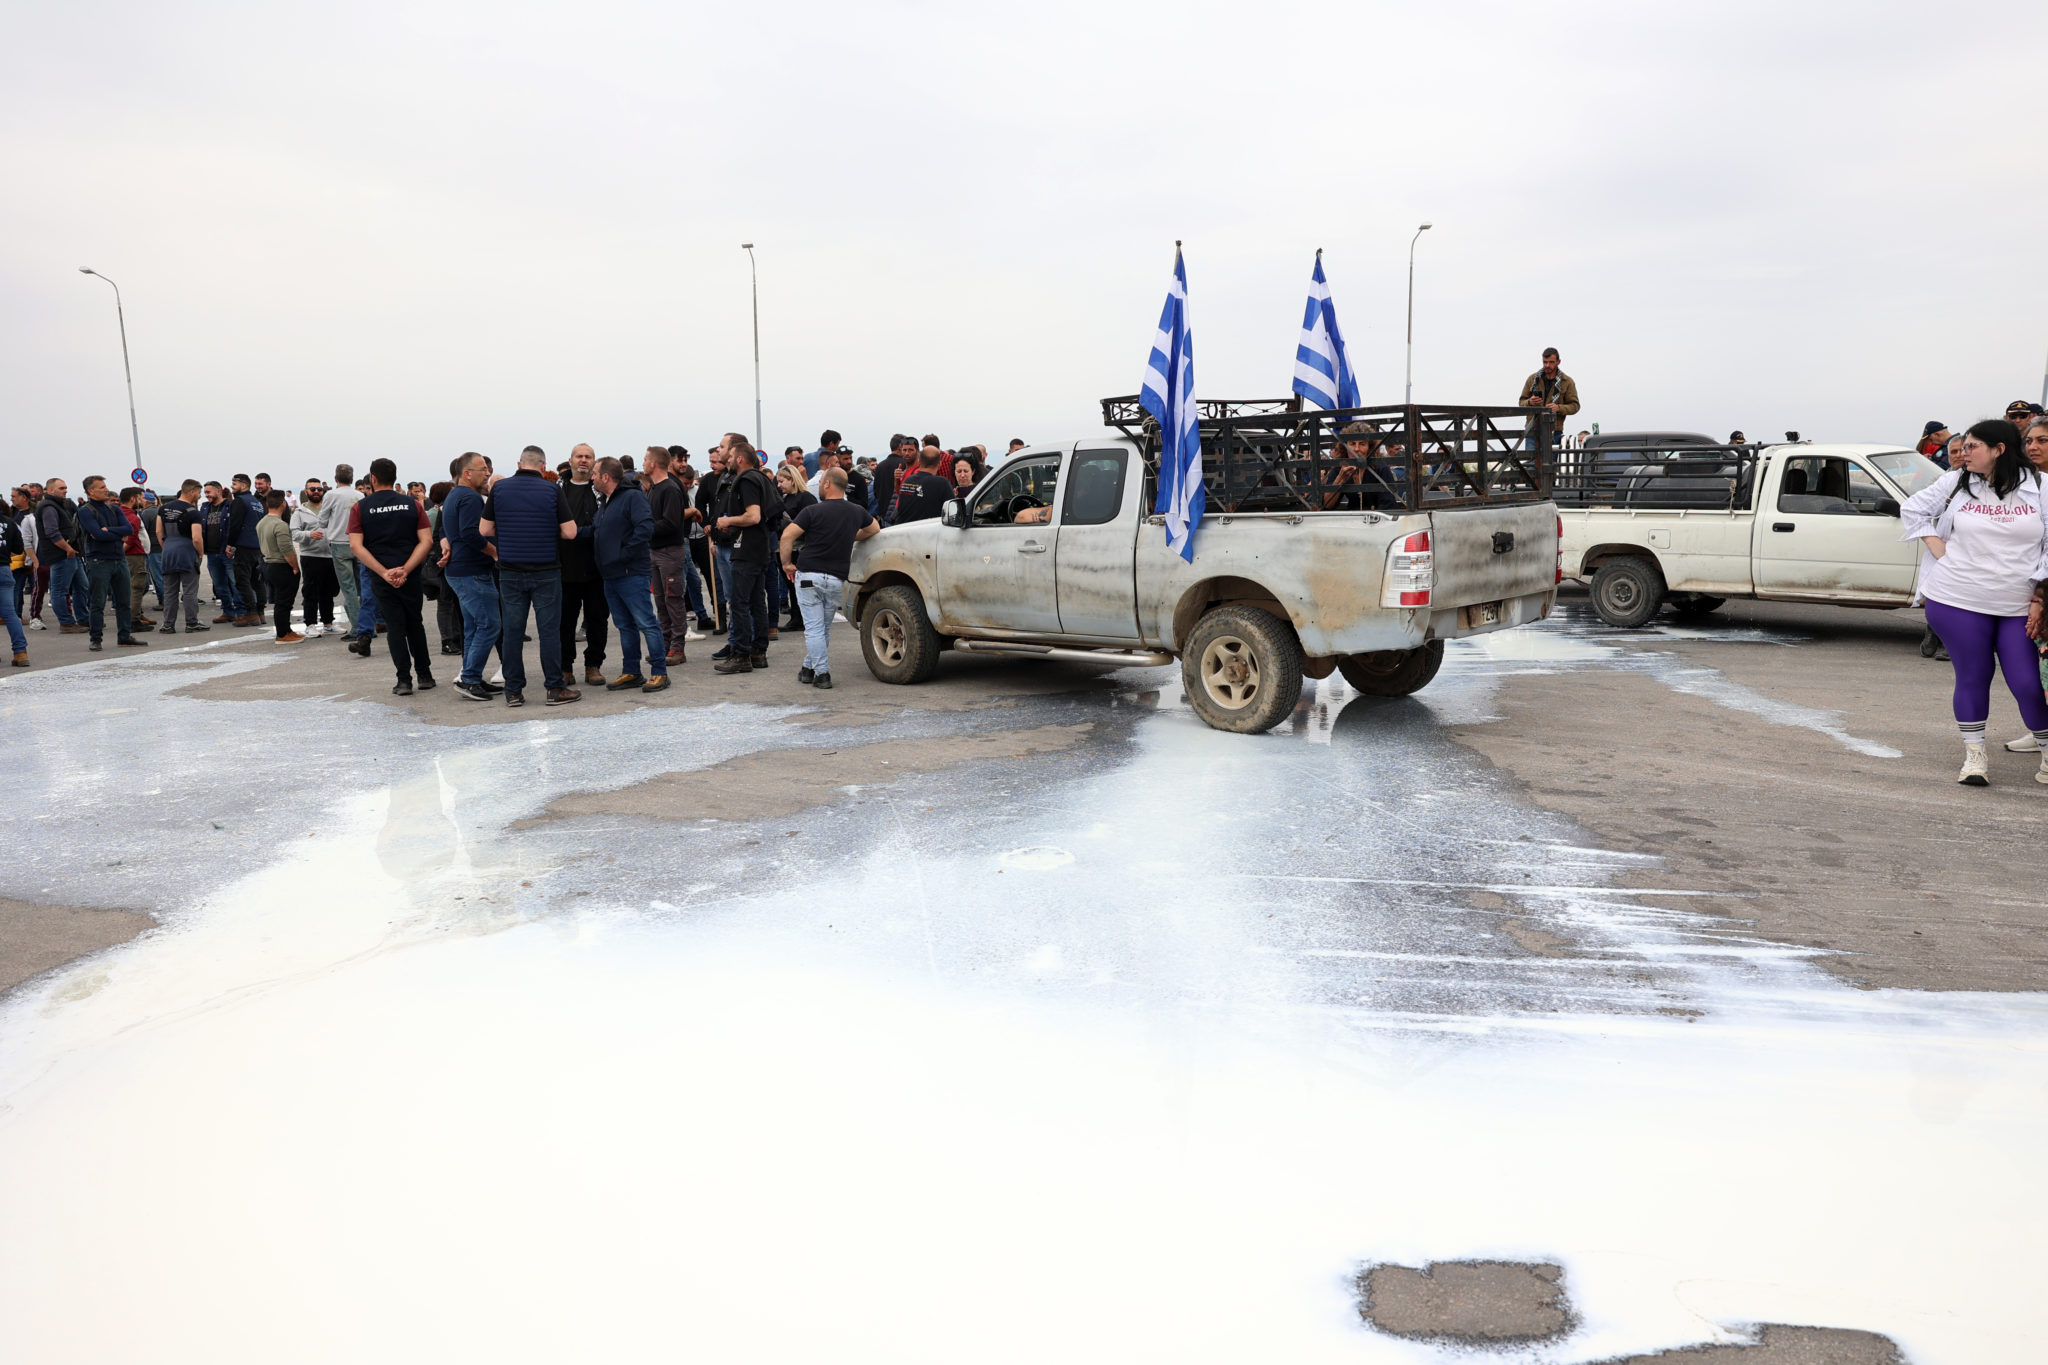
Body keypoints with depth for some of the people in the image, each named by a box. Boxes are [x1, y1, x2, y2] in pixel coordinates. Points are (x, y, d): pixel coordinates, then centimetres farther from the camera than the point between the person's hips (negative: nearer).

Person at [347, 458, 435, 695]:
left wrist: (384, 573, -14)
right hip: (410, 576, 1)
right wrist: (405, 570, -12)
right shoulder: (412, 505, 2)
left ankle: (404, 679, 0)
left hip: (381, 578, -1)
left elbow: (356, 546, -10)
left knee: (395, 627, 5)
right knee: (415, 624, 15)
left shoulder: (360, 508, -1)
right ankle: (424, 675, 19)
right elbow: (427, 541, -6)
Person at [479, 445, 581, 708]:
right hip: (546, 570, -2)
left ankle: (513, 691, 11)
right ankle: (555, 688, 5)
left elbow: (485, 530, 2)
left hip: (510, 571, 2)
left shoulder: (499, 488, 0)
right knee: (549, 629, 2)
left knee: (511, 630, 7)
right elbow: (570, 532, -8)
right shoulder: (552, 489, -6)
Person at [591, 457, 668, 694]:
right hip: (610, 576, 9)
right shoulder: (604, 505, 20)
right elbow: (594, 535, 28)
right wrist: (599, 561, 12)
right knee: (625, 626, 12)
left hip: (632, 575, -9)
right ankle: (631, 673, 18)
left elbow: (645, 528, -21)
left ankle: (659, 673, -3)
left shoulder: (633, 497, -9)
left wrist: (624, 555, -18)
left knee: (646, 623, -7)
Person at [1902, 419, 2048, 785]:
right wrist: (1938, 549, 2)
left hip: (2018, 607, -1)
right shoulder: (1956, 483, 3)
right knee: (1972, 677, 6)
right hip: (1959, 602, 1)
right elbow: (1913, 510, 15)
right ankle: (1974, 757, 18)